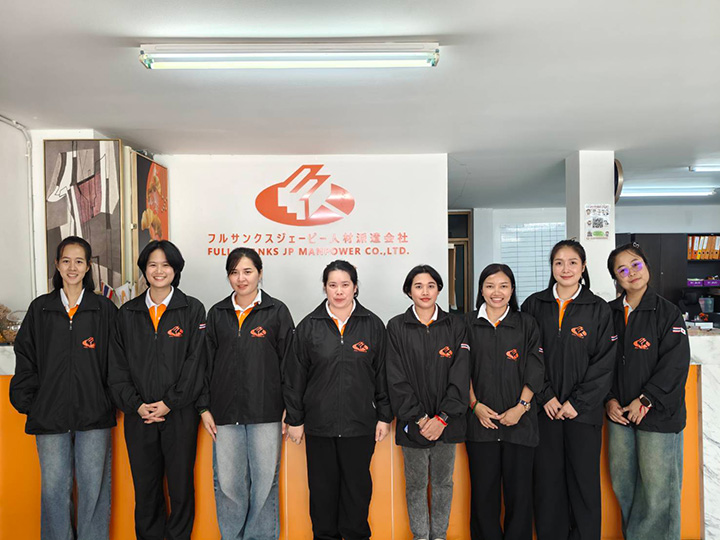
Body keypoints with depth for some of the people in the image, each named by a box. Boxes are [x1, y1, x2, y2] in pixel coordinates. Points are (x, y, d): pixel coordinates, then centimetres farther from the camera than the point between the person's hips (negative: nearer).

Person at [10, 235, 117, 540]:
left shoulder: (104, 309, 2)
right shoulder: (40, 308, 7)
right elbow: (25, 357, 8)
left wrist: (111, 398, -2)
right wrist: (26, 399, 1)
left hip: (94, 414, -1)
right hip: (49, 414, 2)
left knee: (93, 487, 5)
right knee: (54, 487, 8)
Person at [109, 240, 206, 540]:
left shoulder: (192, 310, -1)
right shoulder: (128, 313, 8)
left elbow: (195, 363, -6)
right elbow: (118, 365, 5)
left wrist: (169, 403, -12)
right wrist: (136, 405, -7)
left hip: (179, 415, -2)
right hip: (138, 415, 2)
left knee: (181, 486, 8)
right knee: (145, 487, 12)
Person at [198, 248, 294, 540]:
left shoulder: (277, 311, 0)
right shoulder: (217, 313, 8)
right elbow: (206, 363, 10)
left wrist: (291, 410, -4)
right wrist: (204, 407, 5)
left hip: (266, 412, -2)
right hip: (225, 413, 2)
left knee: (264, 480, 5)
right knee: (227, 482, 7)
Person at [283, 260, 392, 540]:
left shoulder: (373, 325, 1)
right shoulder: (308, 326, 0)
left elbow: (382, 374, 4)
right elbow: (294, 376, 3)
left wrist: (384, 416, 3)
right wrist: (295, 419, 3)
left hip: (360, 422, 0)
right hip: (319, 422, 0)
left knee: (357, 485, 10)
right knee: (322, 486, 12)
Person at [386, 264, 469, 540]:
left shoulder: (455, 326, 1)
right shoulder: (396, 327, -2)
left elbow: (460, 375, -4)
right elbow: (397, 378, -6)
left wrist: (442, 418, -12)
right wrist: (419, 418, -11)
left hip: (447, 421, 1)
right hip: (413, 422, -1)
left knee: (443, 483, 14)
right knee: (416, 484, 10)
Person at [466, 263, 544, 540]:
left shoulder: (526, 324, 6)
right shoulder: (468, 324, 5)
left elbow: (535, 371, 2)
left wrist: (521, 407, -8)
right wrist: (475, 405, -6)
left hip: (519, 421, 0)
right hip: (480, 421, 0)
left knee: (519, 490, 5)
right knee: (483, 490, 6)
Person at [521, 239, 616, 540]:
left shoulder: (598, 309, 1)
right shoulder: (534, 306, 3)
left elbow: (604, 363, -2)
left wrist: (578, 402, -9)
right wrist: (545, 396, -7)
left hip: (583, 411, -1)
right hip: (544, 408, 1)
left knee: (584, 479, 6)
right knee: (547, 481, 7)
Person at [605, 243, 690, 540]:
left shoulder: (667, 312, -7)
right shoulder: (609, 313, 6)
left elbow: (676, 363, -12)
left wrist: (645, 400, -15)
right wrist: (609, 399, -2)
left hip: (657, 415, -4)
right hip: (619, 413, 5)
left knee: (657, 485, 1)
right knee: (622, 481, 14)